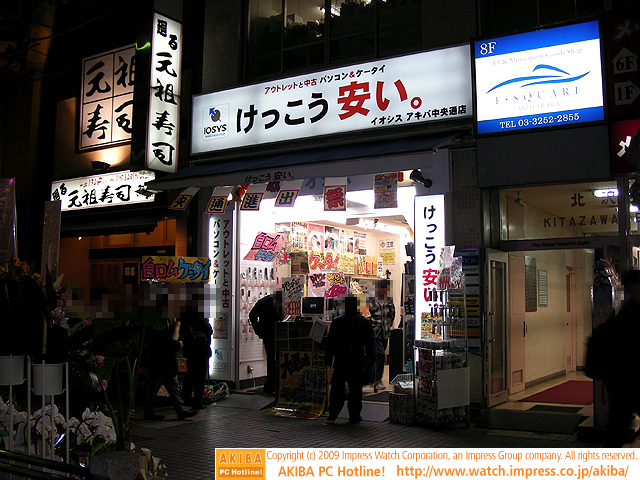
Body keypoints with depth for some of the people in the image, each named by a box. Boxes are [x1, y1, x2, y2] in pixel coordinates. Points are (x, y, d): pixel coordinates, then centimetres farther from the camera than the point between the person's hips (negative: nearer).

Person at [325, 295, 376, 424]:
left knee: (337, 388, 10)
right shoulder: (365, 322, -3)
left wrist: (328, 358, 10)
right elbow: (370, 342, 2)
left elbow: (330, 342, 2)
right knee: (355, 389, 6)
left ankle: (332, 414, 11)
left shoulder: (337, 322, -2)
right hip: (358, 361, -1)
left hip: (340, 361, 1)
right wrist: (370, 360, 9)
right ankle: (354, 415, 9)